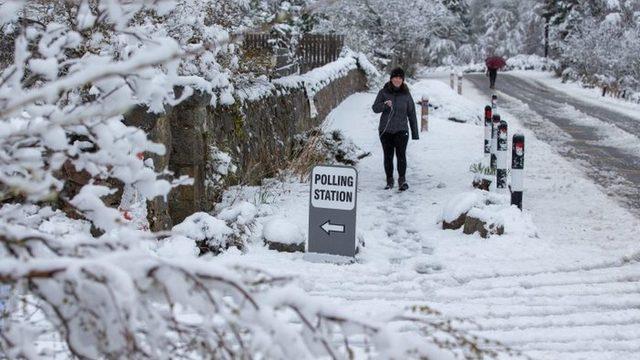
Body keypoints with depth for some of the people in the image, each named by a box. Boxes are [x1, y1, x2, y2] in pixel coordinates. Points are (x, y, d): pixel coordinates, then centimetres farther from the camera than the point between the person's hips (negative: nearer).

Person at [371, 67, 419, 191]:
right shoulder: (383, 92, 1)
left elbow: (412, 114, 8)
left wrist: (415, 133, 8)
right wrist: (384, 105, -23)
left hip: (401, 130, -1)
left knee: (401, 154, -15)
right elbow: (375, 108, -1)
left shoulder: (406, 94, 2)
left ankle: (402, 180, -7)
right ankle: (389, 181, 18)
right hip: (385, 130, 1)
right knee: (388, 156, 7)